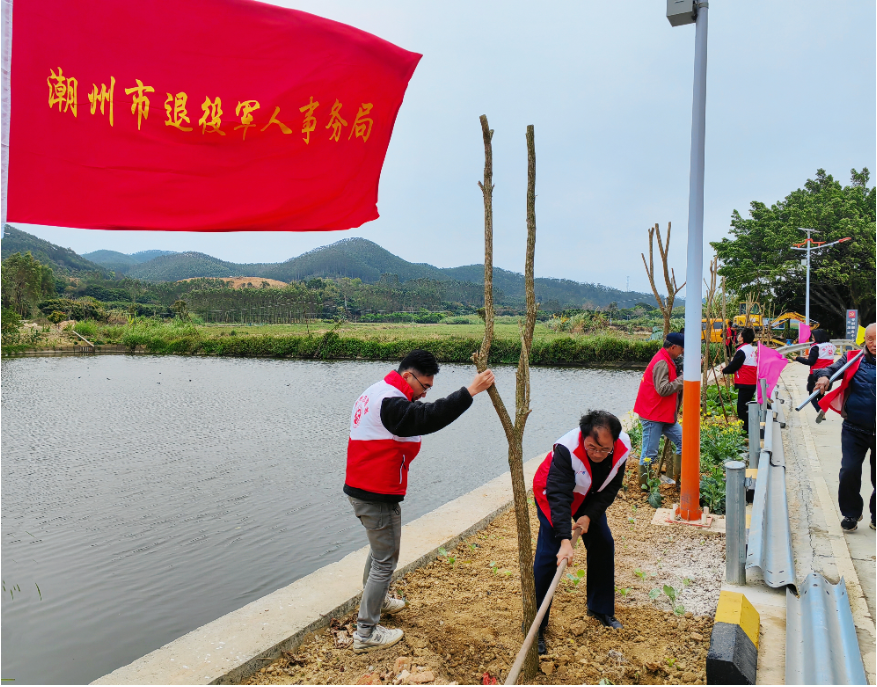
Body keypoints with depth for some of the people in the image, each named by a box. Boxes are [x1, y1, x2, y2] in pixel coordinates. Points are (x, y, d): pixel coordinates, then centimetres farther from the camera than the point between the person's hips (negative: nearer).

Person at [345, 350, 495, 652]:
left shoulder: (375, 393, 11)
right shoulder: (390, 403, -24)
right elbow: (429, 417, -36)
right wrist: (470, 391, -36)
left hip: (361, 489, 10)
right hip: (377, 496, -10)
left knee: (380, 547, 28)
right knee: (385, 560, 1)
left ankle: (375, 598, 48)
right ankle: (365, 634, 11)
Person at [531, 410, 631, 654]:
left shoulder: (623, 448, -25)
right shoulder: (566, 449, -41)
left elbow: (610, 488, -12)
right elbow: (558, 496, -43)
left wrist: (589, 516, -22)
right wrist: (565, 540, -51)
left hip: (589, 497, 5)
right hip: (552, 493, -5)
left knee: (603, 543, 8)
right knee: (549, 554, -13)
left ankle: (600, 608, 29)